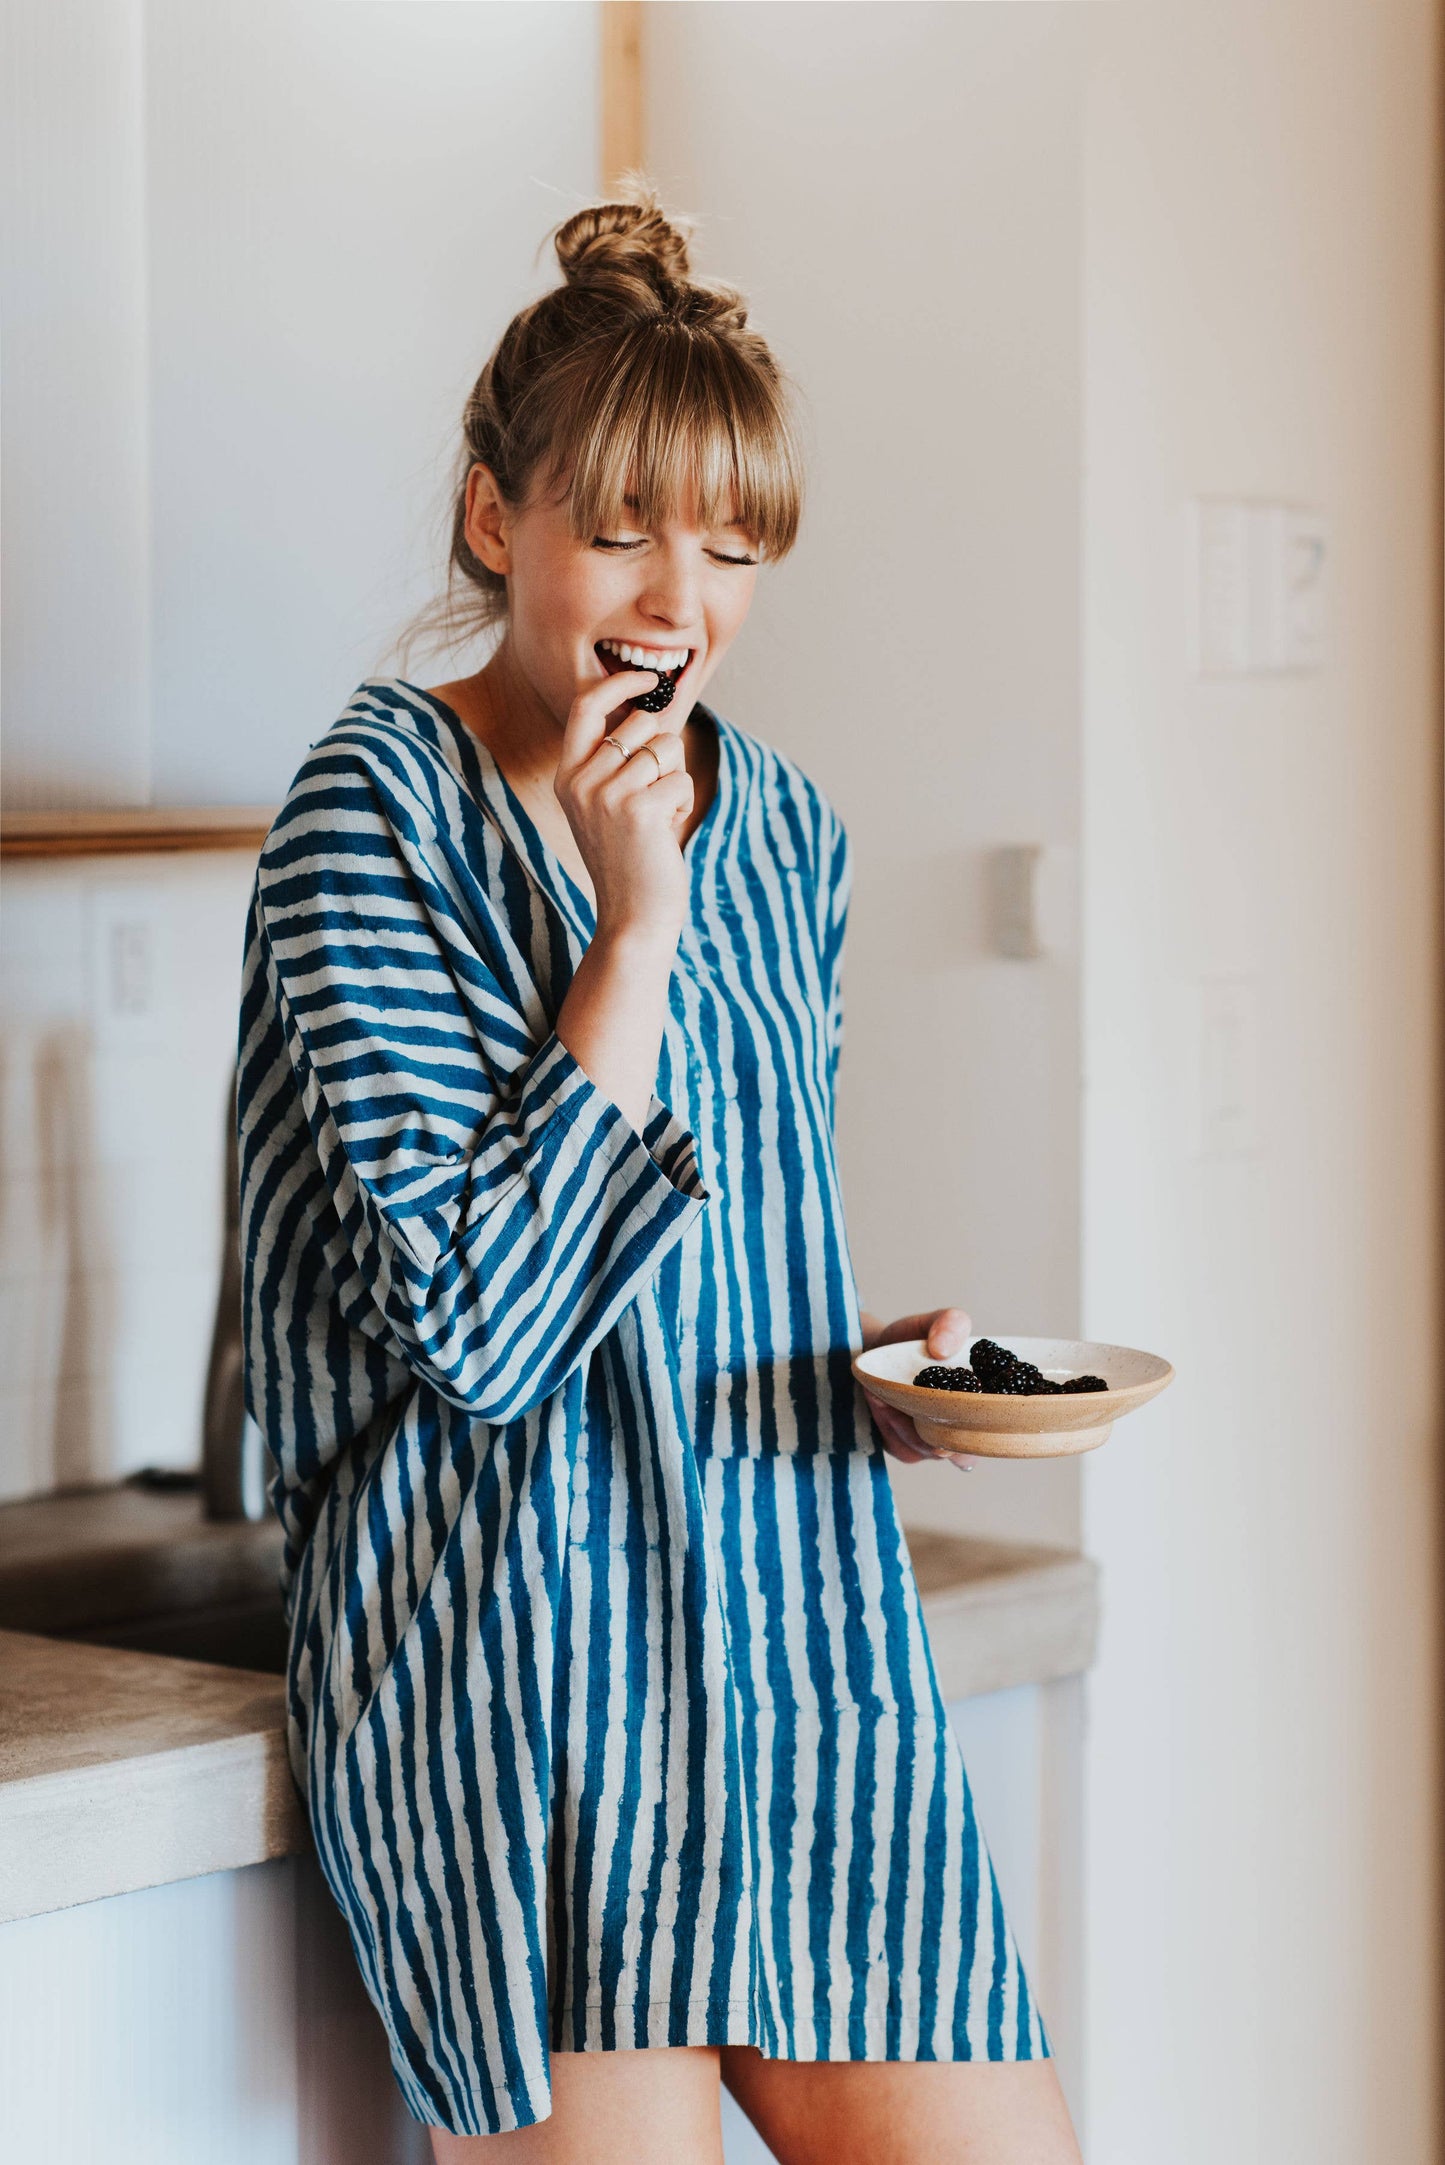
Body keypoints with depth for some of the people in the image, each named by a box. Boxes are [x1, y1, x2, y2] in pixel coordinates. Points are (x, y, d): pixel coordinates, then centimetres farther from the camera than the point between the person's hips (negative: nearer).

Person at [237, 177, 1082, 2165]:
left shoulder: (783, 827, 12)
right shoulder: (379, 811, -7)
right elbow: (484, 1326, -16)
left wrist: (884, 1368, 2)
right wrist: (633, 930, -16)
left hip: (798, 1624, 6)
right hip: (525, 1660, -6)